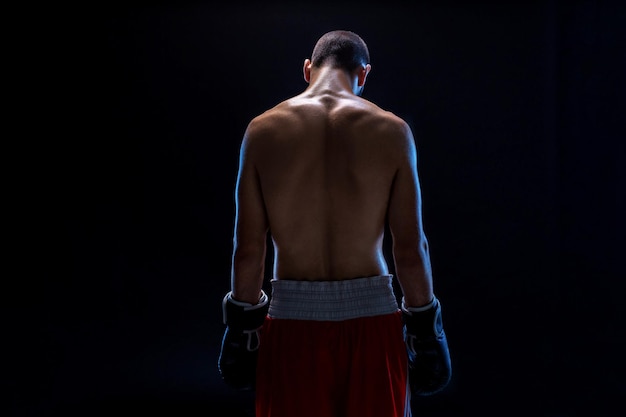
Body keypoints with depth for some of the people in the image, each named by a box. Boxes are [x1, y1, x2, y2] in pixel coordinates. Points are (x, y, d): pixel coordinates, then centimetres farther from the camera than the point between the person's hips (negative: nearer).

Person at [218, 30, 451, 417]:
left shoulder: (263, 130, -1)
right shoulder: (392, 130, -3)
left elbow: (248, 247, -1)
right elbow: (411, 248, -4)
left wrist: (243, 325, 10)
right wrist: (424, 328, 6)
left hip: (293, 321, 1)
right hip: (370, 318, 0)